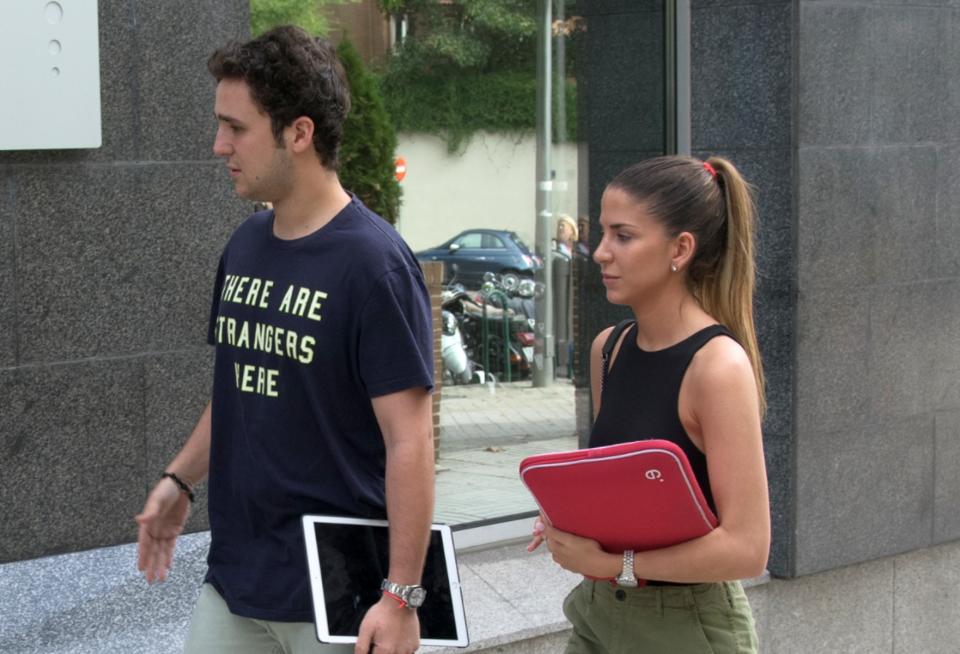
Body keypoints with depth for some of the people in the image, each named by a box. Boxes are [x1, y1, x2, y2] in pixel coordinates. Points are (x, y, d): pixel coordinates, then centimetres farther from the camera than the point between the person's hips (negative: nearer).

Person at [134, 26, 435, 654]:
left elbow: (408, 440, -18)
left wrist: (401, 595, -20)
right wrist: (179, 480, 10)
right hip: (233, 578, 6)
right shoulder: (246, 245, 5)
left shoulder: (372, 262, -16)